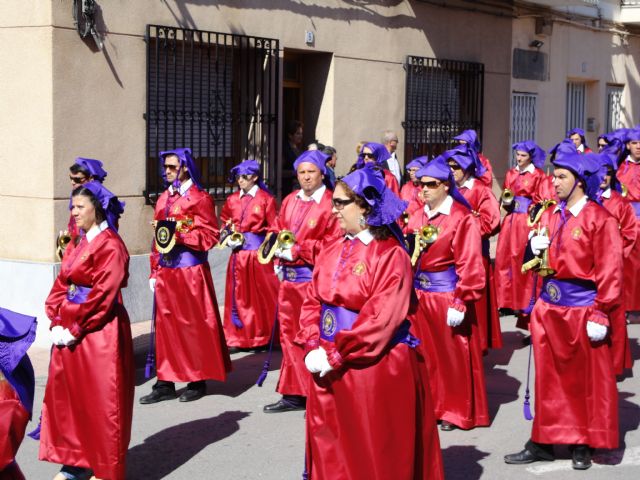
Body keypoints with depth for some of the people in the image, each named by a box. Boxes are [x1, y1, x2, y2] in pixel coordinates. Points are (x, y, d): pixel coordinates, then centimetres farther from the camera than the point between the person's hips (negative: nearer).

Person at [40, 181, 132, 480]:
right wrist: (57, 323, -3)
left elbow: (102, 295, -18)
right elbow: (61, 285, 10)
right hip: (70, 331, 8)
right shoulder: (77, 244, 14)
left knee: (101, 399, 0)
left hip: (100, 332, -8)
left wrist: (74, 328, -16)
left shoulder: (110, 245, -12)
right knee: (68, 394, 11)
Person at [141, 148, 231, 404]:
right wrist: (154, 272, 10)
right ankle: (165, 382, 12)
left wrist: (178, 233, -20)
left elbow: (210, 236, -11)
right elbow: (157, 238, 14)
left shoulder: (200, 198, -5)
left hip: (190, 271, -6)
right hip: (165, 271, 6)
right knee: (165, 325, 6)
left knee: (194, 324, 2)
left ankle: (198, 380, 12)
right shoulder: (164, 198, 14)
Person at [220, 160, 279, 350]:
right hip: (238, 254, 4)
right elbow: (224, 224, 19)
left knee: (261, 296, 2)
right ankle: (239, 336, 15)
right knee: (238, 295, 7)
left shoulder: (266, 199, -3)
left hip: (258, 253, -4)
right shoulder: (232, 200, 9)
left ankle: (263, 336, 12)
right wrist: (229, 238, -1)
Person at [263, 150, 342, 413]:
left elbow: (333, 243, -15)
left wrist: (297, 250, -16)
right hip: (289, 277, 7)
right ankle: (293, 394, 21)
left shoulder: (330, 204, -9)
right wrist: (277, 247, -2)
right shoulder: (289, 201, 13)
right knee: (290, 334, 12)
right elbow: (276, 230, 20)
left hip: (315, 279, -7)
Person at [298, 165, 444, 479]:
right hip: (329, 370, 7)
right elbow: (312, 303, 8)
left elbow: (380, 318, -20)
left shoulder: (391, 256, -13)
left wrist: (335, 355, -19)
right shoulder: (331, 251, 9)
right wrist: (313, 348, -8)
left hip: (376, 370, -6)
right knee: (331, 449, 14)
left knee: (376, 454, 4)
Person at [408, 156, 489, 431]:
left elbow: (469, 265, -15)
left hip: (447, 295, -6)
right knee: (424, 354, 13)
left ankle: (455, 411, 17)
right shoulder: (417, 218, 9)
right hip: (418, 294, 6)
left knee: (452, 356, 5)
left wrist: (461, 302, -19)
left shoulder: (462, 219, -11)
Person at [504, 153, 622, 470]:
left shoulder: (599, 219, -11)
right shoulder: (550, 216, 9)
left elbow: (610, 271, -13)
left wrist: (600, 315, -16)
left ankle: (584, 444, 18)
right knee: (550, 376, 11)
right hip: (549, 305, 6)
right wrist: (535, 248, -2)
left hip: (582, 308, -6)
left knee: (587, 379, 6)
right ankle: (544, 441, 20)